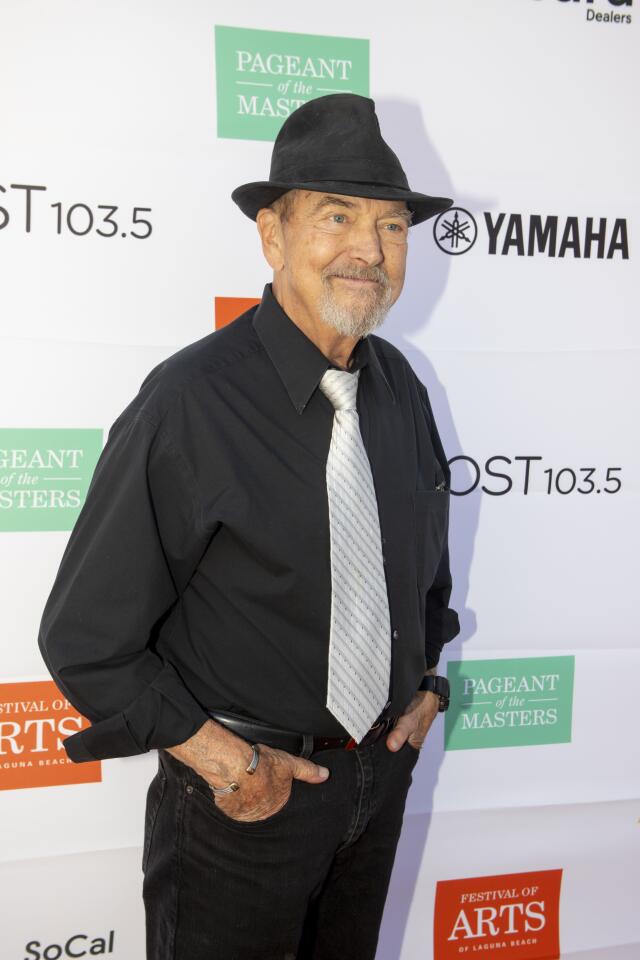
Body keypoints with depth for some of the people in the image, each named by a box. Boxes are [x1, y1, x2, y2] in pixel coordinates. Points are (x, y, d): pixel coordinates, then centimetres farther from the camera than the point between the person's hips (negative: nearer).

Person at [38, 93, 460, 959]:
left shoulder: (399, 386, -3)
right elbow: (84, 639, -16)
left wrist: (427, 686, 5)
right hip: (244, 791, -5)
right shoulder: (189, 403, -23)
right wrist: (220, 757, -16)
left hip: (381, 775, 6)